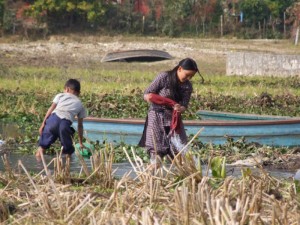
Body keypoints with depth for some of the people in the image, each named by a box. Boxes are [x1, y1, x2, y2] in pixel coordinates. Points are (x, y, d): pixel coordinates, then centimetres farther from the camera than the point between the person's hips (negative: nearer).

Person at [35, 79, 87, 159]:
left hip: (54, 118, 0)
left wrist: (43, 123, 16)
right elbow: (80, 125, 33)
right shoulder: (80, 104, 30)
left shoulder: (60, 95, 29)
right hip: (66, 122, 0)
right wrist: (80, 143, 38)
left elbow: (51, 109, 16)